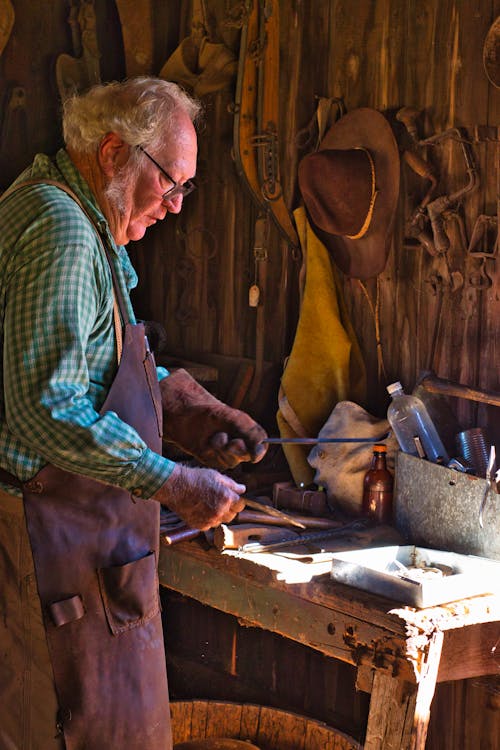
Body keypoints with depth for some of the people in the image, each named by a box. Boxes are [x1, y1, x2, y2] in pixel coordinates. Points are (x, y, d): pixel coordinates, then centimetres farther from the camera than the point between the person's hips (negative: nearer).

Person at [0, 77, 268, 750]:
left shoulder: (68, 212, 14)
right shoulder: (61, 231, -20)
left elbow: (112, 359, 24)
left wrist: (186, 407, 10)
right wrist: (174, 484, -22)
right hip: (60, 534, -11)